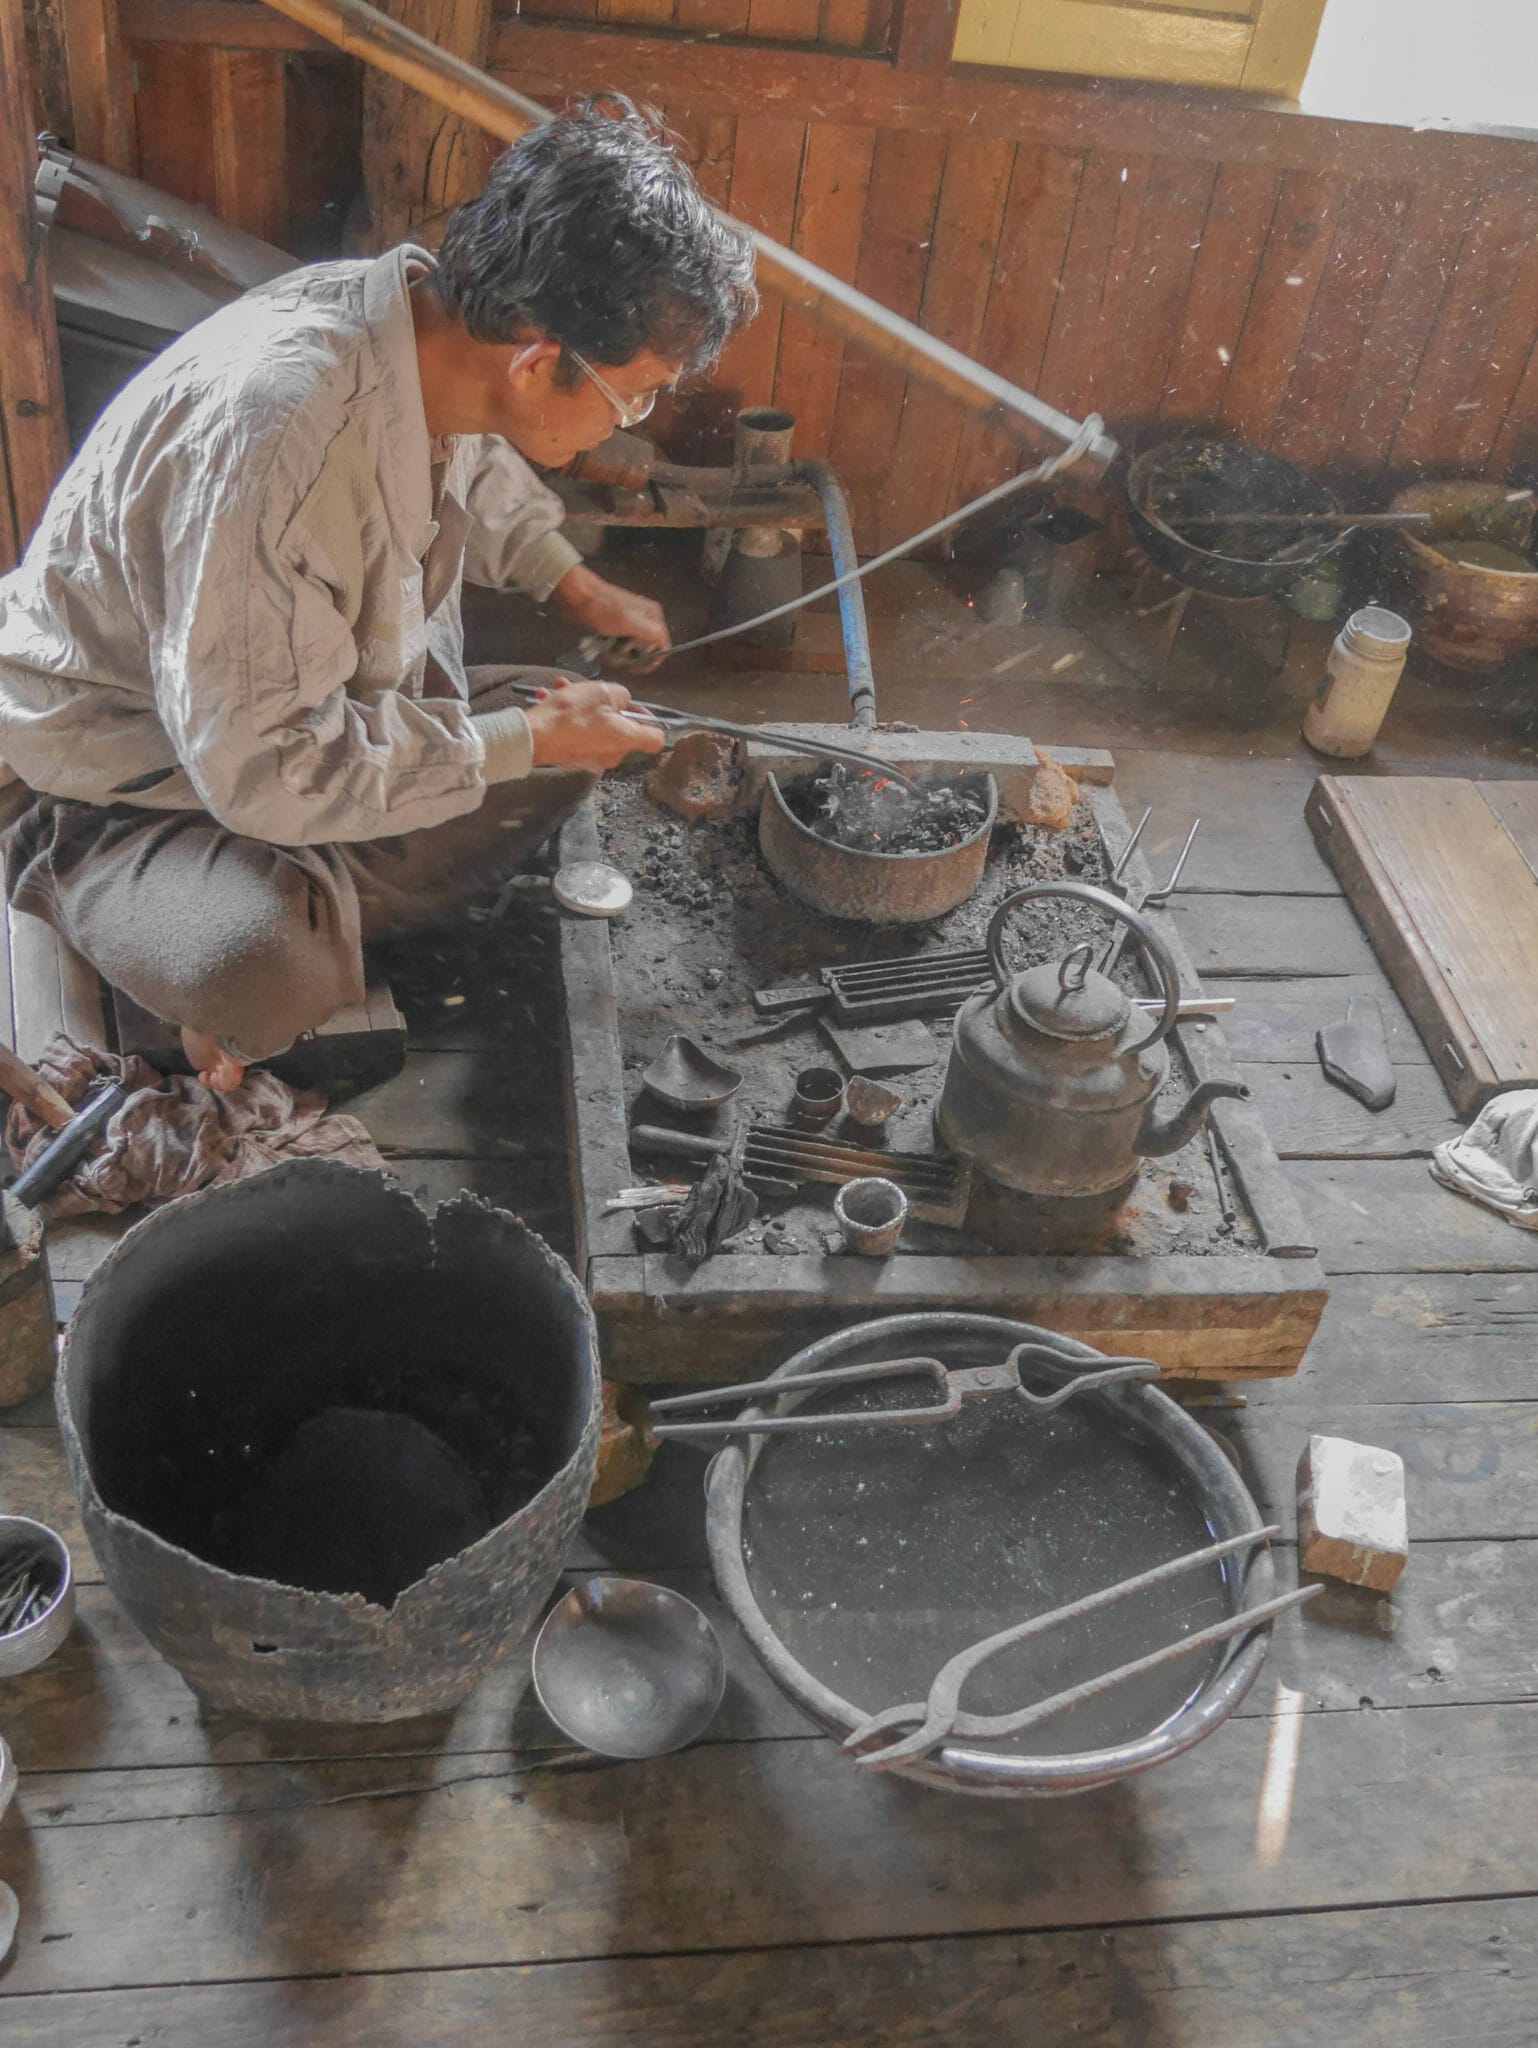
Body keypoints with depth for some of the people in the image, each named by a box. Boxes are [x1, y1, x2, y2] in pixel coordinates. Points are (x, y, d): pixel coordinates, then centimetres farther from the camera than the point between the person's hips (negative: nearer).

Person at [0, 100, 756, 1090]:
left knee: (573, 725, -2)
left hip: (322, 709, 9)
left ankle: (309, 913, -2)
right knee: (269, 971, -37)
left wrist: (578, 584, 9)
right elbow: (265, 765, -33)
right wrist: (528, 739, -25)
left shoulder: (443, 326, -10)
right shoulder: (281, 436, -38)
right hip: (126, 777, -8)